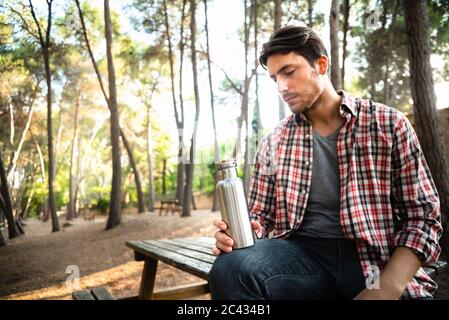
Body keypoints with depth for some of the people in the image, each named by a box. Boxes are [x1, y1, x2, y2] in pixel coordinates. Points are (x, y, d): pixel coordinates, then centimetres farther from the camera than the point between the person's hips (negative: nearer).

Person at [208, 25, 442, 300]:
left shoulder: (389, 124, 3)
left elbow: (422, 217, 1)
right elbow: (261, 216, 15)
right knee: (231, 268, -29)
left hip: (379, 261, 0)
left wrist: (386, 289, -14)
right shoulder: (273, 142, 10)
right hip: (302, 253, 1)